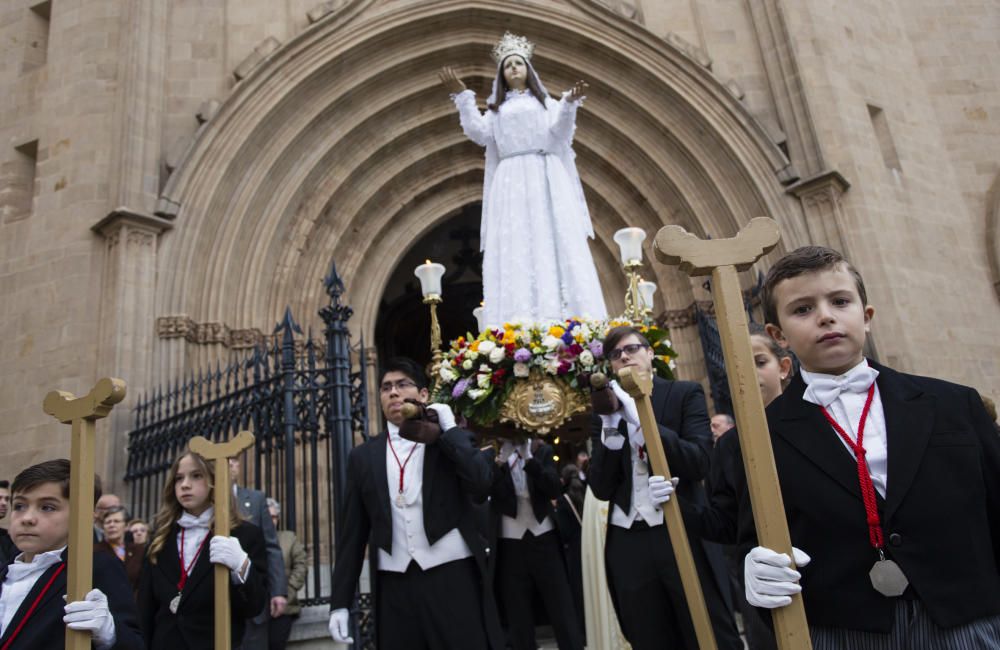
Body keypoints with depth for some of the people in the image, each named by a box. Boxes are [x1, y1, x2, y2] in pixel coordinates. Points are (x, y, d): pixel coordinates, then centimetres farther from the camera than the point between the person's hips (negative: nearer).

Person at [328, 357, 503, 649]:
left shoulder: (455, 443, 4)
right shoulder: (363, 456, 10)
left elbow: (482, 487, -15)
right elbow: (352, 532, 10)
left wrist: (448, 429, -8)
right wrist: (340, 601, 6)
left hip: (454, 578, -2)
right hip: (394, 586, 2)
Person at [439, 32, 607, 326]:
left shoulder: (546, 102, 20)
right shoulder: (497, 110, 23)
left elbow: (558, 134, 3)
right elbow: (479, 134, 5)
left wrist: (569, 104, -13)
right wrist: (462, 96, 1)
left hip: (546, 179, 0)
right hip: (512, 183, 1)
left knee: (554, 244, -11)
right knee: (515, 250, -12)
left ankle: (564, 322, -16)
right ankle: (520, 326, -19)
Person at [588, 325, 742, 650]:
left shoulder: (685, 394, 2)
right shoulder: (606, 411, 9)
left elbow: (699, 462, -11)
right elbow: (601, 489, 3)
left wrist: (641, 419, -17)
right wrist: (610, 430, -11)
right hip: (629, 544, 3)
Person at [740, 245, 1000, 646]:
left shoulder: (955, 406, 1)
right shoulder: (763, 435, -5)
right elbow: (753, 540, -1)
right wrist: (759, 574, -22)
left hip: (967, 627, 1)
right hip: (835, 634, -1)